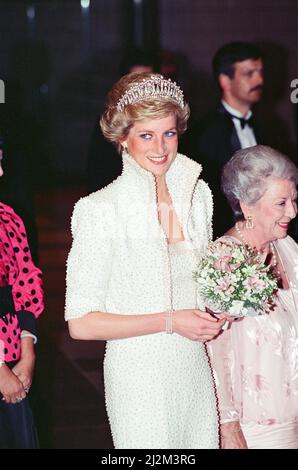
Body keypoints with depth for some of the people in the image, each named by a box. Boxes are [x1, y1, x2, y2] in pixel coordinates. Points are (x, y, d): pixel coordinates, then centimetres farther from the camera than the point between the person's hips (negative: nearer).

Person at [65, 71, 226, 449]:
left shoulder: (197, 194, 3)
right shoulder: (101, 210, -15)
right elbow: (80, 323, -16)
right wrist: (170, 321, -17)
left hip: (196, 371, 5)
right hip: (139, 379, -5)